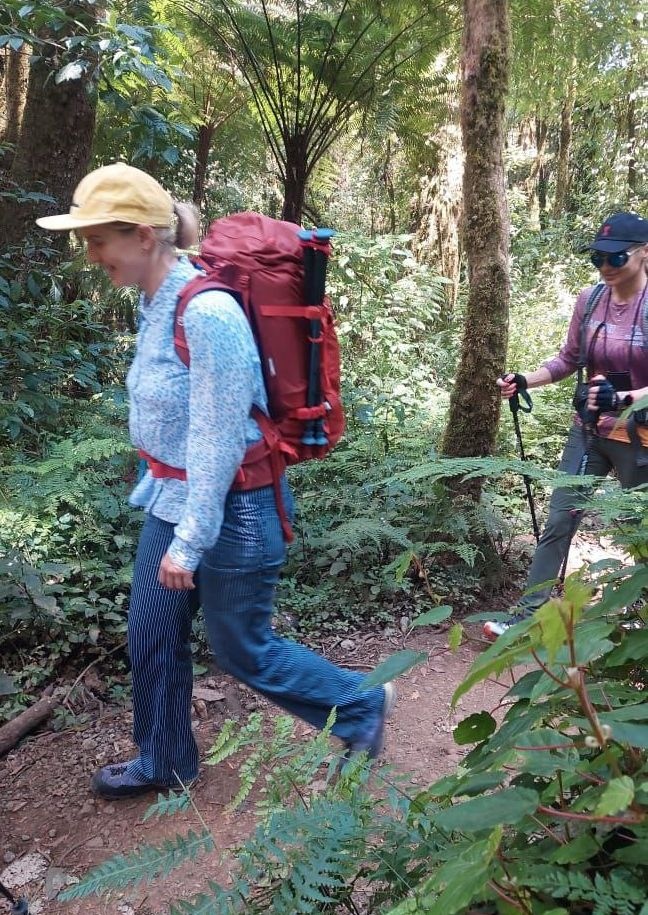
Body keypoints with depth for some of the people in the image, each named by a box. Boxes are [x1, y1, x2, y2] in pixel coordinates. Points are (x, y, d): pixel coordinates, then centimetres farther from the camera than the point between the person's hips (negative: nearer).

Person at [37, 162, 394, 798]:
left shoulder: (207, 313, -25)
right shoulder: (157, 304, 3)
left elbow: (219, 440, -24)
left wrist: (190, 540, -19)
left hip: (230, 508, -9)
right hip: (172, 500, 9)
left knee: (241, 650, 10)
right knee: (151, 637, 17)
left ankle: (361, 706, 32)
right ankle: (163, 763, 41)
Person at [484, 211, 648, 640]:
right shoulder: (590, 300, -2)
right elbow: (569, 359, 7)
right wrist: (524, 380, -6)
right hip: (588, 432, 4)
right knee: (558, 521, 4)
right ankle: (527, 616, 11)